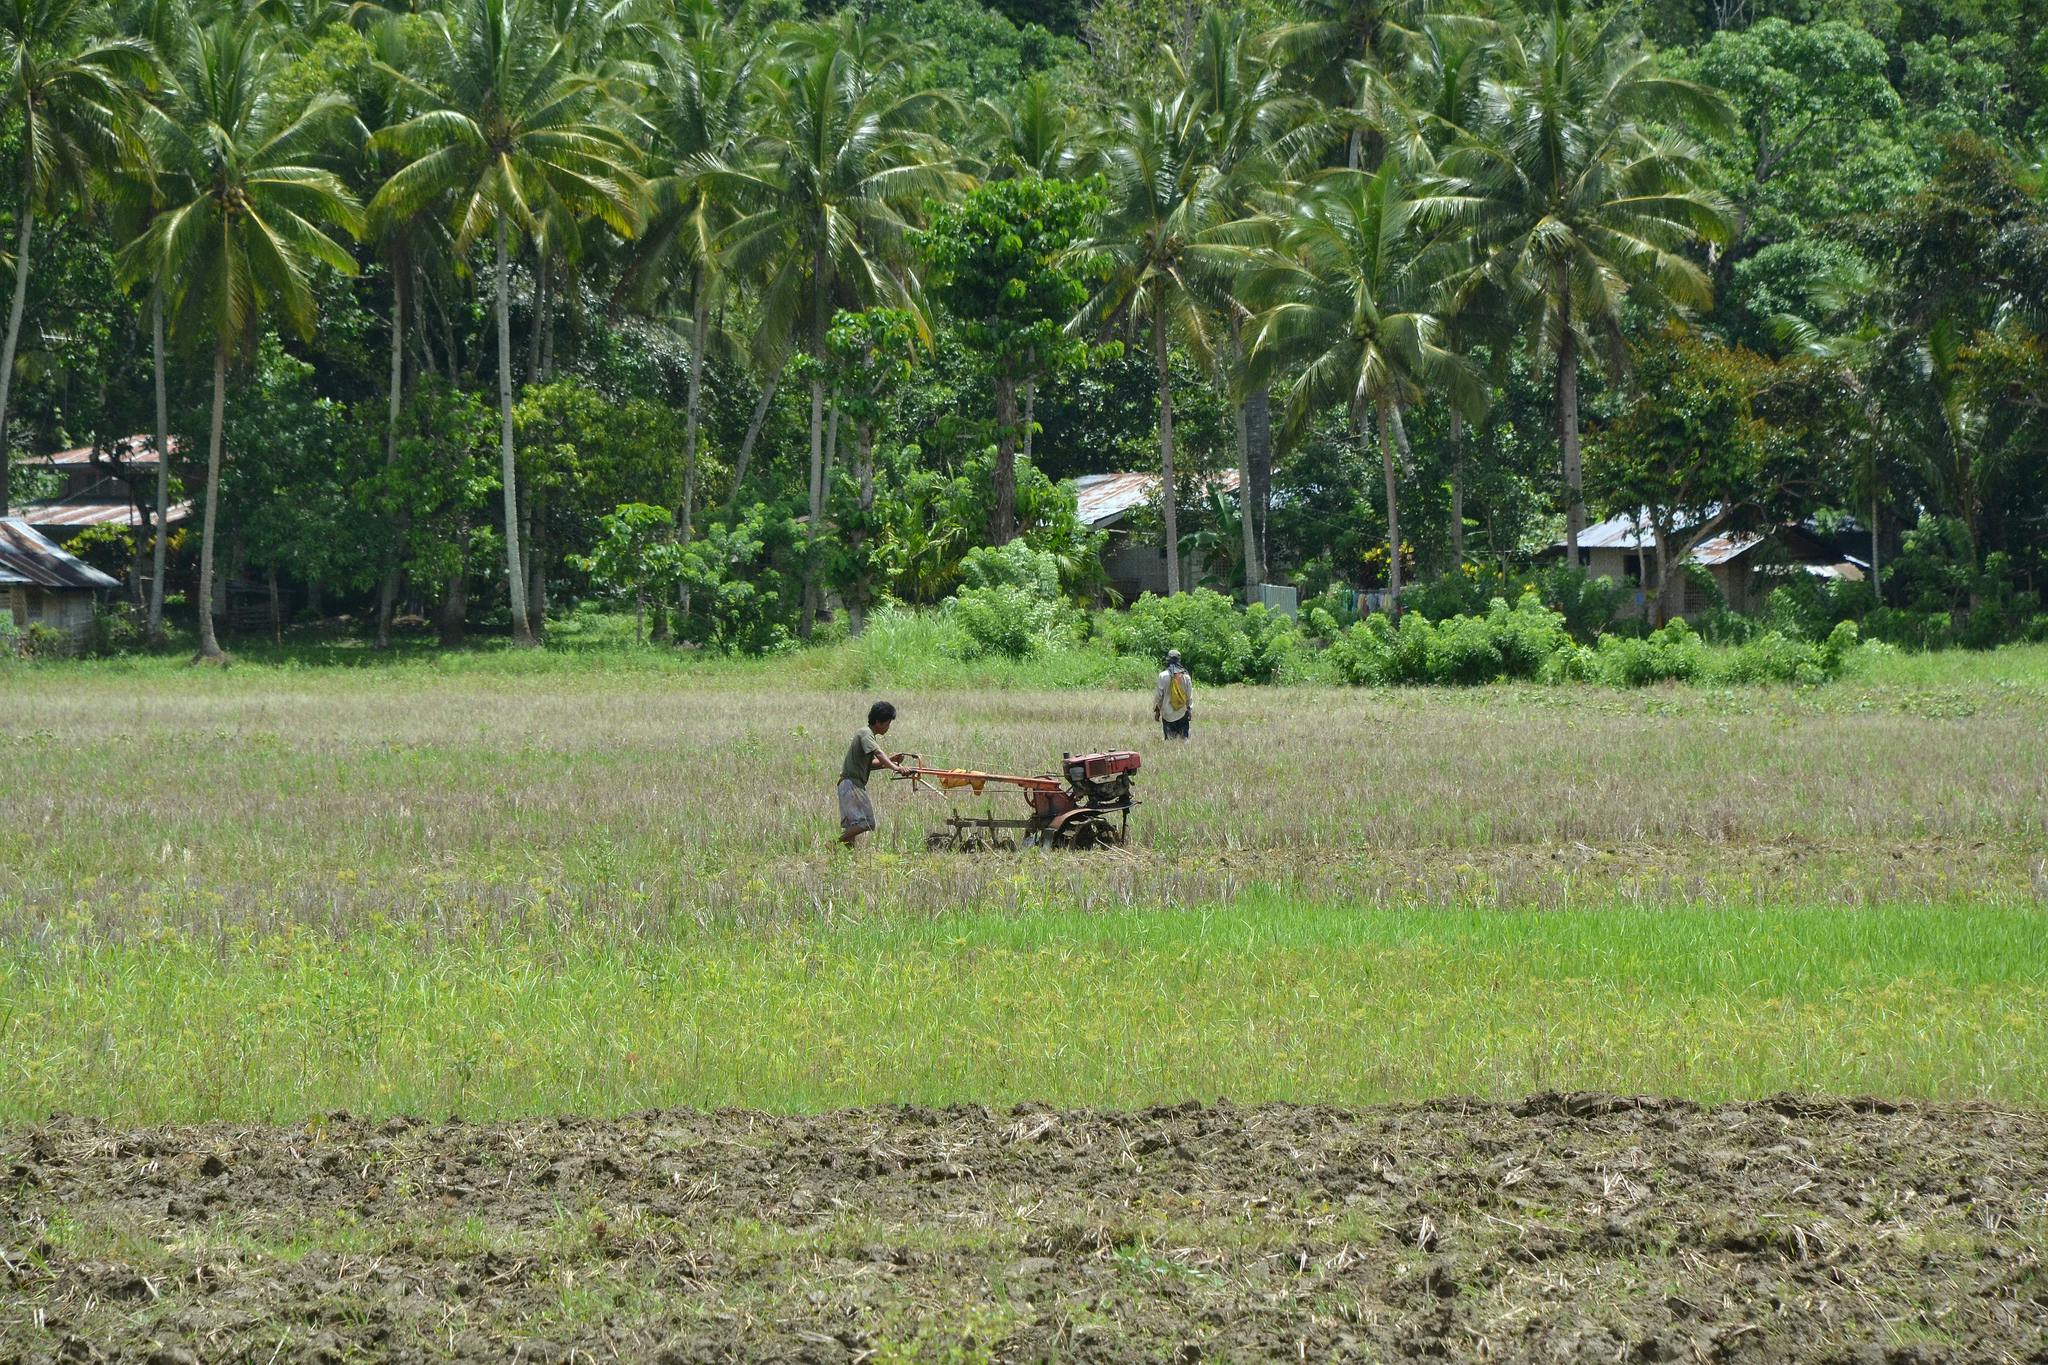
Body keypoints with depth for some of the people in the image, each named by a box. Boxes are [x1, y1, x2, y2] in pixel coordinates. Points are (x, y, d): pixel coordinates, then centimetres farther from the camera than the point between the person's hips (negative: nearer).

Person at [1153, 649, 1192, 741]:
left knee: (1170, 738, 2)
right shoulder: (1186, 676, -2)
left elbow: (1158, 695, -5)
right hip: (1182, 713, 2)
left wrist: (1157, 710, 6)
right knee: (1184, 738, 7)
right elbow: (1190, 695, 4)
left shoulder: (1163, 676, -9)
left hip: (1168, 714, -2)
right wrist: (1190, 709, 14)